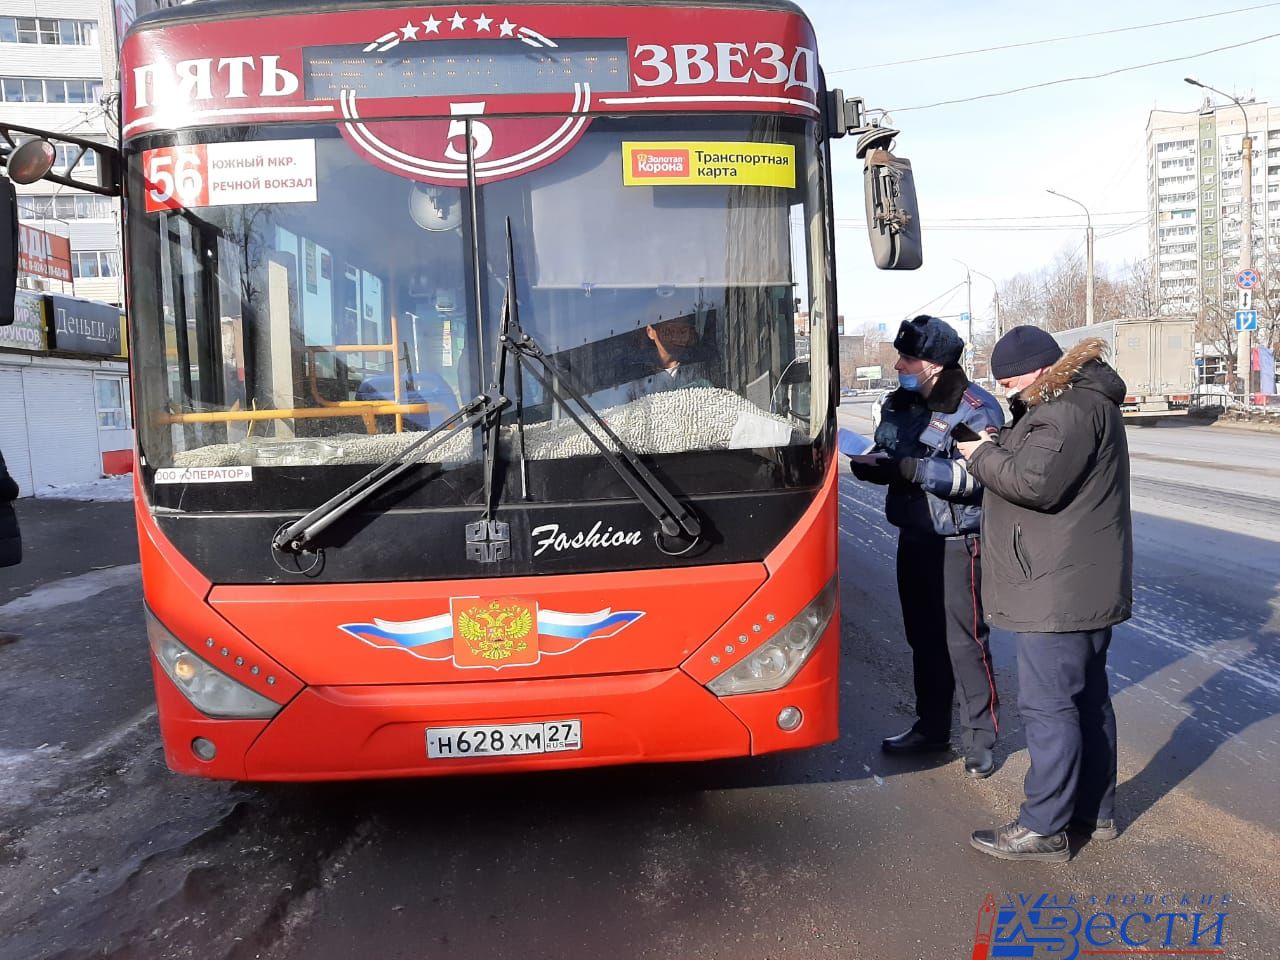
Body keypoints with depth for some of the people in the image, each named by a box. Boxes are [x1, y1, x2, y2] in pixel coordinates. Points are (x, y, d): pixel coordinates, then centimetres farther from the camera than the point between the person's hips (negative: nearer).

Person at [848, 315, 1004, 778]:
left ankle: (980, 739, 15)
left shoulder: (975, 407, -14)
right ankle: (931, 728, 30)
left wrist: (913, 468, -28)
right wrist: (867, 463, -10)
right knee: (923, 638, 15)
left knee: (964, 640, 0)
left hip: (956, 544, -7)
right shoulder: (899, 404, 9)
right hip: (913, 538, 7)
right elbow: (885, 457, 13)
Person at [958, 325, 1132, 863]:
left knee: (1047, 705, -4)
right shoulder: (1081, 401, 16)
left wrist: (982, 454, -13)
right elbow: (1030, 460, 19)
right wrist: (999, 445, 2)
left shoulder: (1072, 409, -18)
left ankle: (1043, 829, 5)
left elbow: (1035, 482, -27)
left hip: (1059, 592, -11)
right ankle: (1095, 811, 31)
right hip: (1086, 589, 11)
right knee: (1087, 697, 18)